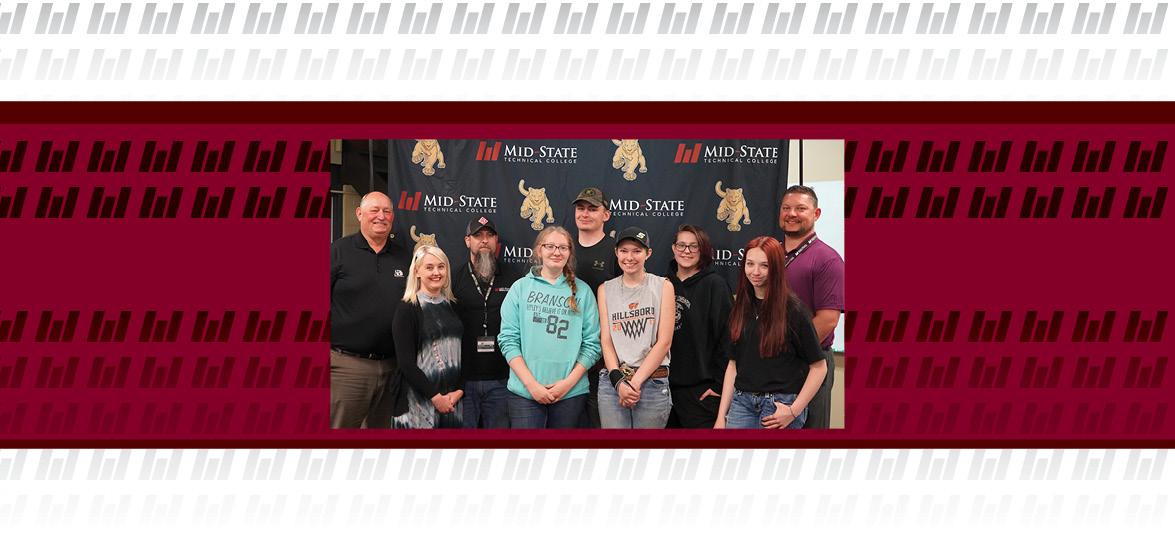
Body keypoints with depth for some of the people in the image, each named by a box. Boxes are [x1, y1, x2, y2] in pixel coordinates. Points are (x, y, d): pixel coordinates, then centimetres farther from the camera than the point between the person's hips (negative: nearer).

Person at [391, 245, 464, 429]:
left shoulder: (453, 307, 11)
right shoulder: (407, 310, -4)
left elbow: (463, 354, 9)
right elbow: (406, 362, -10)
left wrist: (459, 390, -5)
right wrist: (435, 396, -13)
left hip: (454, 400, 4)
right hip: (421, 403, -4)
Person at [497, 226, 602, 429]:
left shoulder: (582, 291, 6)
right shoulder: (520, 288, 5)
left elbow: (592, 343, 3)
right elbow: (508, 339, 0)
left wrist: (569, 381, -8)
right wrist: (531, 383, -9)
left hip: (571, 393, 1)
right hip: (524, 392, -1)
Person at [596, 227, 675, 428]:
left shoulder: (663, 287, 4)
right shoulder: (605, 289, 10)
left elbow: (664, 342, -2)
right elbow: (606, 340, 4)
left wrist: (636, 381, -9)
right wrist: (619, 381, -9)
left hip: (652, 382, -1)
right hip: (613, 382, 1)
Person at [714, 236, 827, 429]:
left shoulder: (793, 310, -8)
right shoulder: (741, 308, 9)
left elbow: (819, 366, -8)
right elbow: (733, 363, 10)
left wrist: (794, 410, -12)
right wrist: (721, 416, 6)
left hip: (780, 403, -4)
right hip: (742, 401, 4)